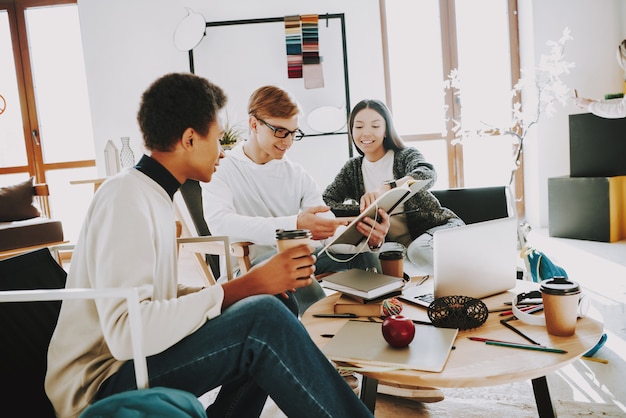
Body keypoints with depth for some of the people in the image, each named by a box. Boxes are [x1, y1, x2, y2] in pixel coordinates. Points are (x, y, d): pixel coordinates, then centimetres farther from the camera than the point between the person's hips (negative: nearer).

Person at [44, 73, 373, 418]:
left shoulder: (151, 194, 10)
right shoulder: (125, 197, -18)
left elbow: (161, 295, 7)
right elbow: (125, 331, -28)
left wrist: (251, 284, -2)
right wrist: (246, 286, -28)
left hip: (128, 361, 9)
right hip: (100, 386, -9)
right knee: (264, 318, -25)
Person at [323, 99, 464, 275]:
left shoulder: (406, 155, -2)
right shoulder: (352, 168, 9)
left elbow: (427, 175, -26)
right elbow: (326, 201, -1)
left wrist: (385, 188, -45)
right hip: (391, 243, 5)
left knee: (419, 249, -37)